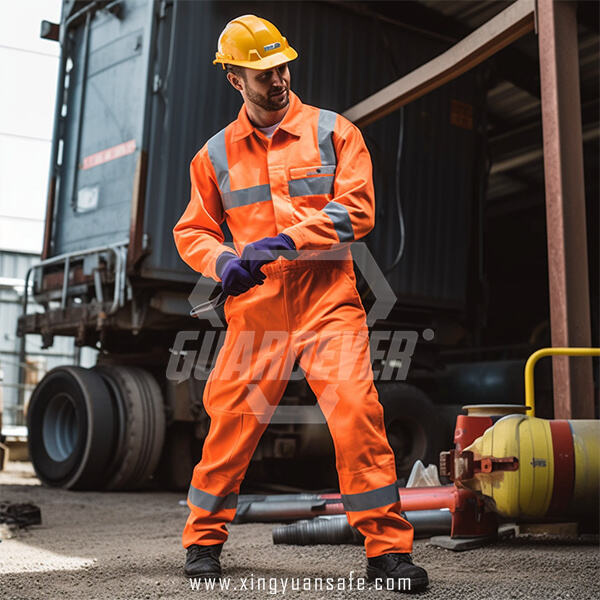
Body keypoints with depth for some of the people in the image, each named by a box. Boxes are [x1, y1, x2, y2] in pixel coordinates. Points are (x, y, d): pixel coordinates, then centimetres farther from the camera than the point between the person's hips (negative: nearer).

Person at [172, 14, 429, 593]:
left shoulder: (333, 131, 5)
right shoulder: (216, 153, 12)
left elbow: (356, 209, -5)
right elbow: (191, 230, 17)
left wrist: (280, 243, -16)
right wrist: (222, 260, -7)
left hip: (327, 298, -1)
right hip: (255, 305, 2)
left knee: (356, 409, -14)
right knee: (231, 417, 2)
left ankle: (387, 547, -1)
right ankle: (203, 538, 23)